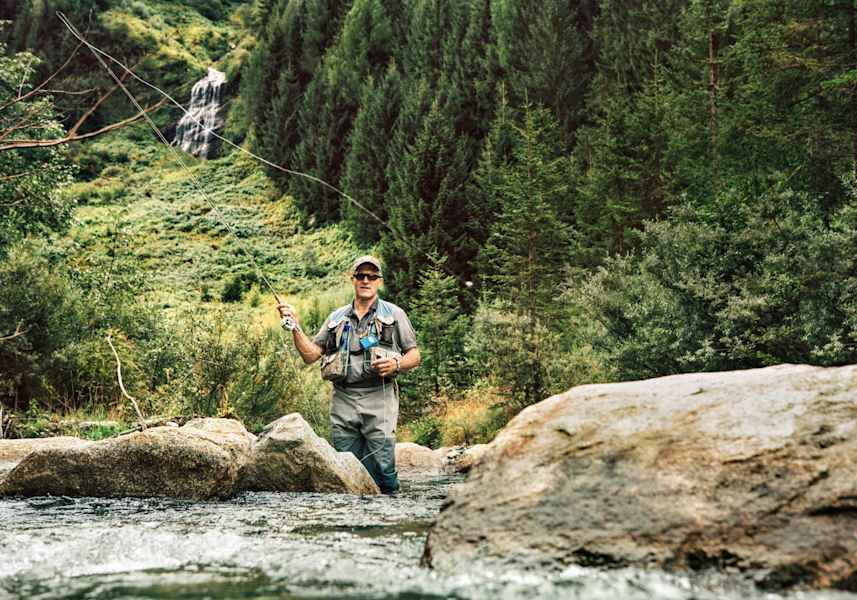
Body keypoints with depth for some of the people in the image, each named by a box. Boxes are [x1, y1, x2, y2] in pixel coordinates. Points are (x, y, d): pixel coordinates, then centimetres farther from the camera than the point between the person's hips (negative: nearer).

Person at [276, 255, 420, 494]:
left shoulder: (394, 314, 9)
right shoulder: (337, 318, 18)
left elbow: (414, 356, 9)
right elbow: (310, 355, 14)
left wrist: (396, 364, -12)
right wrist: (295, 325, 3)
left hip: (378, 399, -3)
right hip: (342, 402, 3)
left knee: (382, 467, -9)